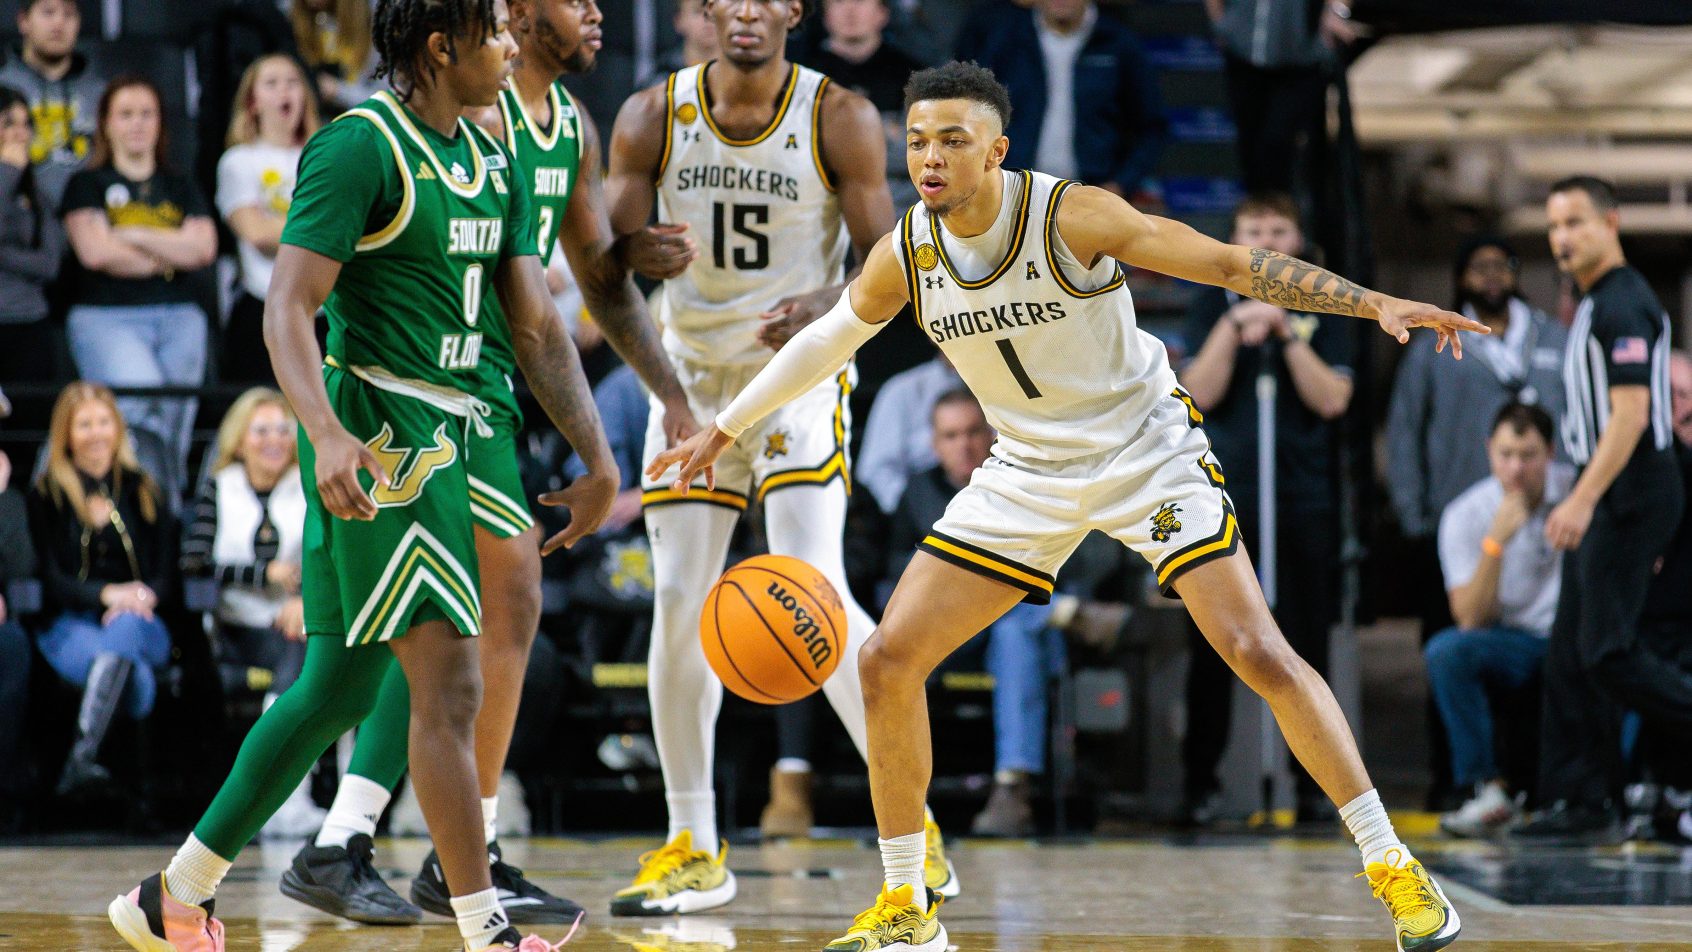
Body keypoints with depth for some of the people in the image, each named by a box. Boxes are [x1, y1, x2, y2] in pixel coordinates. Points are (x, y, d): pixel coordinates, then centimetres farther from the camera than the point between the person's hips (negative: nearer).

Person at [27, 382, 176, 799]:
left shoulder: (142, 491, 17)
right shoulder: (46, 496, 10)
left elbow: (165, 571, 11)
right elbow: (49, 578, 1)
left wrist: (144, 595, -13)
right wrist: (106, 594, -17)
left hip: (140, 624, 1)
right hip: (70, 626, -1)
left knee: (123, 630, -39)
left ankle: (82, 755, -56)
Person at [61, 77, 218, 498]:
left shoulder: (181, 188, 19)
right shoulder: (87, 185, 9)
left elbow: (203, 247, 3)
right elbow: (95, 251, -6)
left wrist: (135, 236, -4)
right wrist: (167, 256, 1)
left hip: (179, 318, 4)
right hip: (106, 317, -4)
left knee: (176, 428, -4)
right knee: (143, 408, -28)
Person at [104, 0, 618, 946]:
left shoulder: (495, 161, 14)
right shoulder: (361, 147, -12)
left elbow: (537, 326, 16)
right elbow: (288, 308, -18)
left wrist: (601, 463, 11)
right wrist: (328, 432, -32)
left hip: (441, 441, 9)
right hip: (377, 437, -9)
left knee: (338, 690, 13)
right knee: (452, 683, -12)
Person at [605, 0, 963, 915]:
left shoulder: (840, 119, -10)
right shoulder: (653, 117, -4)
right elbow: (608, 250, -3)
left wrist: (821, 310, -30)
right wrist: (644, 254, -27)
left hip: (801, 370, -3)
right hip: (692, 371, 3)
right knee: (679, 608, 1)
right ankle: (692, 849, 12)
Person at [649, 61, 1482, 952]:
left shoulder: (1070, 215, -24)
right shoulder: (904, 253, -9)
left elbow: (1231, 262, -24)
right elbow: (829, 336, 12)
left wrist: (1377, 303, -31)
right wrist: (724, 428, 18)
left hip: (1147, 447, -5)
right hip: (1030, 472, 5)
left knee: (1257, 652, -18)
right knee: (888, 660, -5)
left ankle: (1392, 867, -7)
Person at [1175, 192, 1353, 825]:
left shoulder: (1321, 308, 9)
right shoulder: (1212, 304, 9)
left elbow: (1332, 399, -1)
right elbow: (1202, 393, -1)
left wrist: (1287, 334, -10)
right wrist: (1233, 328, -13)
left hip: (1303, 495, 0)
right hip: (1223, 498, 0)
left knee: (1305, 642, 0)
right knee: (1212, 647, -2)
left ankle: (1313, 780, 5)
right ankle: (1200, 780, 3)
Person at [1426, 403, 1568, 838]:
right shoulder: (1464, 516, -7)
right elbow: (1471, 621, -14)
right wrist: (1496, 542, -25)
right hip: (1515, 639, 1)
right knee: (1445, 651, -30)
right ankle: (1487, 790, -25)